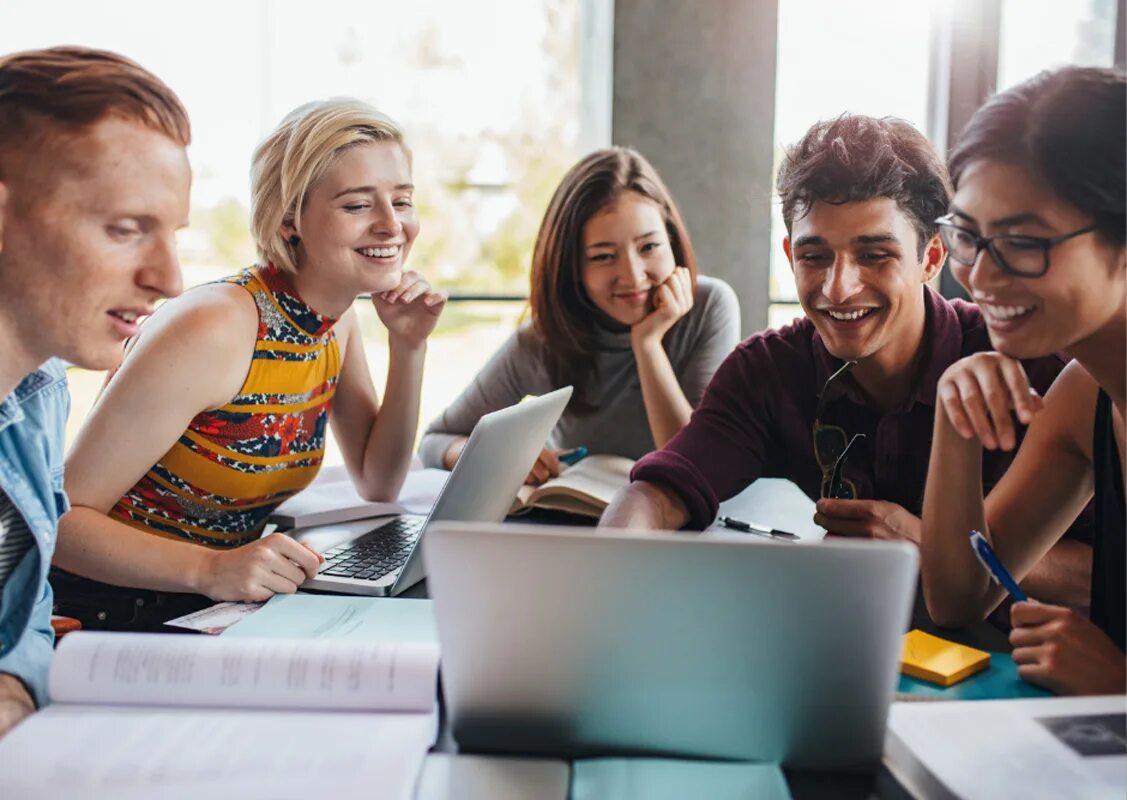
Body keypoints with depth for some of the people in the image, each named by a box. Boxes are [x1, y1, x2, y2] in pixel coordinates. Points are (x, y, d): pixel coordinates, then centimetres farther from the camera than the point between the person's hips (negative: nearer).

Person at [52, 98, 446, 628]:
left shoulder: (339, 321, 1)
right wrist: (209, 570, -36)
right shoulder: (214, 327, -23)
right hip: (110, 617, -7)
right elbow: (58, 518, -21)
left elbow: (377, 488, 8)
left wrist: (409, 347, -2)